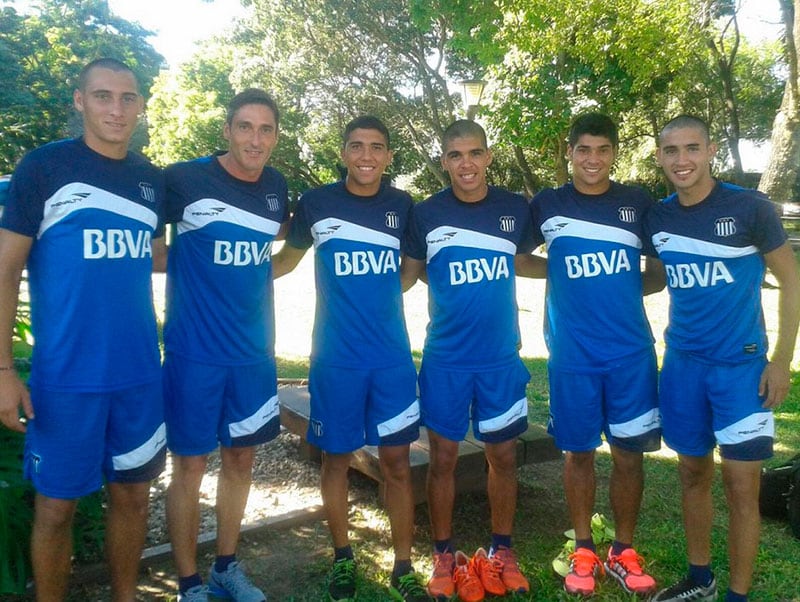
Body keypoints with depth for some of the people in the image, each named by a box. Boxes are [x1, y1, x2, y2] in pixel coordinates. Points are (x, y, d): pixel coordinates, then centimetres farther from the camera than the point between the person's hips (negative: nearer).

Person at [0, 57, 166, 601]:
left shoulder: (152, 179, 8)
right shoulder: (44, 166, -5)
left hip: (141, 373, 4)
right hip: (66, 377, -4)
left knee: (133, 493, 15)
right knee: (58, 504, 8)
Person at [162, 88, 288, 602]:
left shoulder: (276, 187, 4)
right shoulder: (186, 179, -11)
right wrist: (185, 267, -5)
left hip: (255, 349, 5)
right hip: (195, 350, -5)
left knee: (241, 458, 14)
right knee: (190, 465, 4)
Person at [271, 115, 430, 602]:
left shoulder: (402, 207, 2)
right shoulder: (316, 204, -3)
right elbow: (287, 259, 10)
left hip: (392, 356, 1)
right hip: (335, 357, -1)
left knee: (397, 459, 6)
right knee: (337, 458, 11)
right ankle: (343, 558, 32)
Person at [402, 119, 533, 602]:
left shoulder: (516, 209, 0)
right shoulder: (426, 214, -4)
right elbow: (410, 274, 4)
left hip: (502, 356, 2)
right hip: (445, 358, -1)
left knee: (504, 455, 11)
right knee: (444, 456, 8)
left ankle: (501, 552, 31)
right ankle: (445, 556, 26)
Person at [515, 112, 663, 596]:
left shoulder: (639, 204, 4)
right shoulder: (547, 206, 2)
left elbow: (661, 272, 10)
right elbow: (518, 261, 11)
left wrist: (622, 286, -5)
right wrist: (567, 273, -3)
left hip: (632, 353, 1)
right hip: (572, 354, -1)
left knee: (629, 453, 8)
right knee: (579, 452, 9)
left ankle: (624, 551, 26)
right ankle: (584, 550, 26)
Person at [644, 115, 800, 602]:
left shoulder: (751, 208, -9)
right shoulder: (656, 218, 2)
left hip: (741, 364, -4)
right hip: (683, 363, 4)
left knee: (741, 484, 0)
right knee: (694, 474, 14)